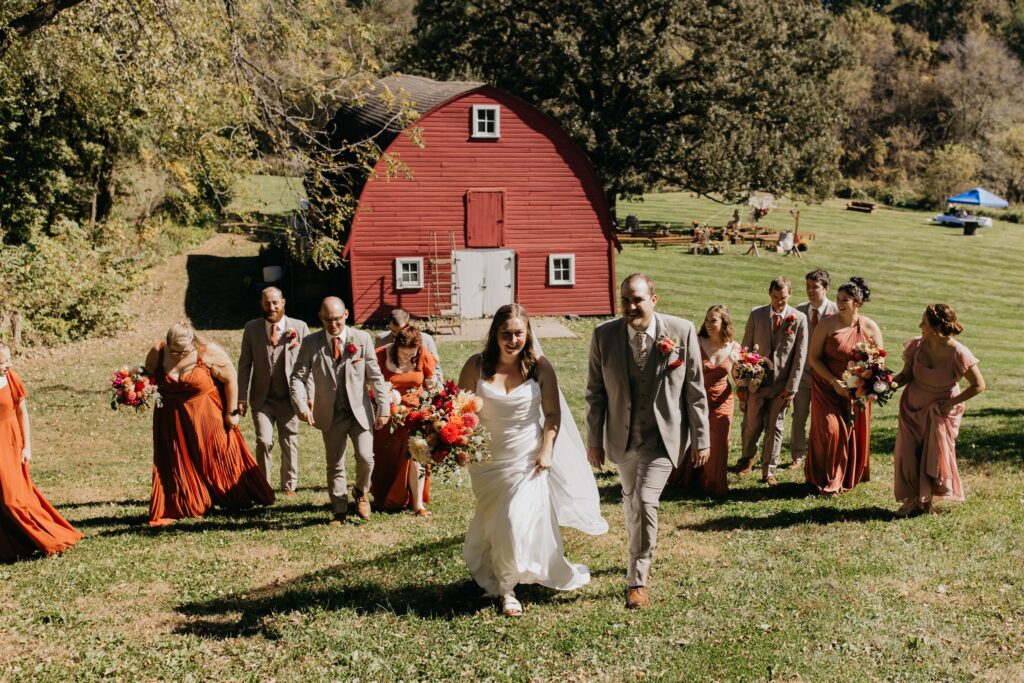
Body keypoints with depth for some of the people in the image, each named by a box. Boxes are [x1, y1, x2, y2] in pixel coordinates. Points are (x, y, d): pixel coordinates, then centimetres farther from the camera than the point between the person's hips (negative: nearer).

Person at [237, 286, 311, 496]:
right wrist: (242, 397, -1)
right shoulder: (251, 328, 2)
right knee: (264, 441, -11)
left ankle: (289, 485, 26)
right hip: (262, 398, 0)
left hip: (289, 397, 0)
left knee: (289, 443, 10)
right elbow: (244, 364, 4)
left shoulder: (299, 327, -1)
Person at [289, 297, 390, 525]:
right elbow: (297, 377, -4)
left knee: (365, 457, -12)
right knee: (334, 465, 9)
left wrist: (383, 407, -6)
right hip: (330, 415, 1)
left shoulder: (362, 339, -3)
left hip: (360, 411, -1)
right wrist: (302, 406, -20)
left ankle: (361, 493, 19)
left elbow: (375, 376, -1)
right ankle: (339, 510, 24)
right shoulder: (311, 343, -2)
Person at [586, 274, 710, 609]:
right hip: (622, 437, 3)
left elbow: (695, 390, -5)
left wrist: (701, 439, -2)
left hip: (663, 436, -3)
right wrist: (594, 440, 1)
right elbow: (595, 392, 0)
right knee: (631, 501, 19)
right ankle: (641, 558, 45)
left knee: (645, 502, -14)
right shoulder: (604, 335, -8)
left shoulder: (682, 331, -12)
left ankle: (637, 580, 2)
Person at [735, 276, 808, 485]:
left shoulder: (799, 319, -4)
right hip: (757, 381, 1)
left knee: (774, 428, 4)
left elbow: (800, 356, -3)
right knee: (752, 425, 7)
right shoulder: (756, 315, -1)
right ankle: (747, 458, 35)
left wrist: (791, 388, -7)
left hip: (782, 384, -1)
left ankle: (768, 472, 14)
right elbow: (745, 349, 3)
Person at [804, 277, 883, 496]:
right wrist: (834, 382, -17)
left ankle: (849, 477, 29)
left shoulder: (870, 328, -4)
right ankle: (826, 480, 7)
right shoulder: (828, 324, -10)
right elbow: (813, 356, -9)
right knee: (830, 430, -10)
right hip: (828, 387, -2)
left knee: (854, 434, 8)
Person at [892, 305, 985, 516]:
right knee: (907, 454, 2)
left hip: (940, 411, -3)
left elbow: (979, 385, -14)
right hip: (913, 408, 3)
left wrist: (952, 403, -15)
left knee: (934, 457, 4)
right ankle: (912, 498, 18)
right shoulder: (916, 346, -13)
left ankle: (927, 500, 21)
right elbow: (906, 375, -4)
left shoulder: (958, 354, -23)